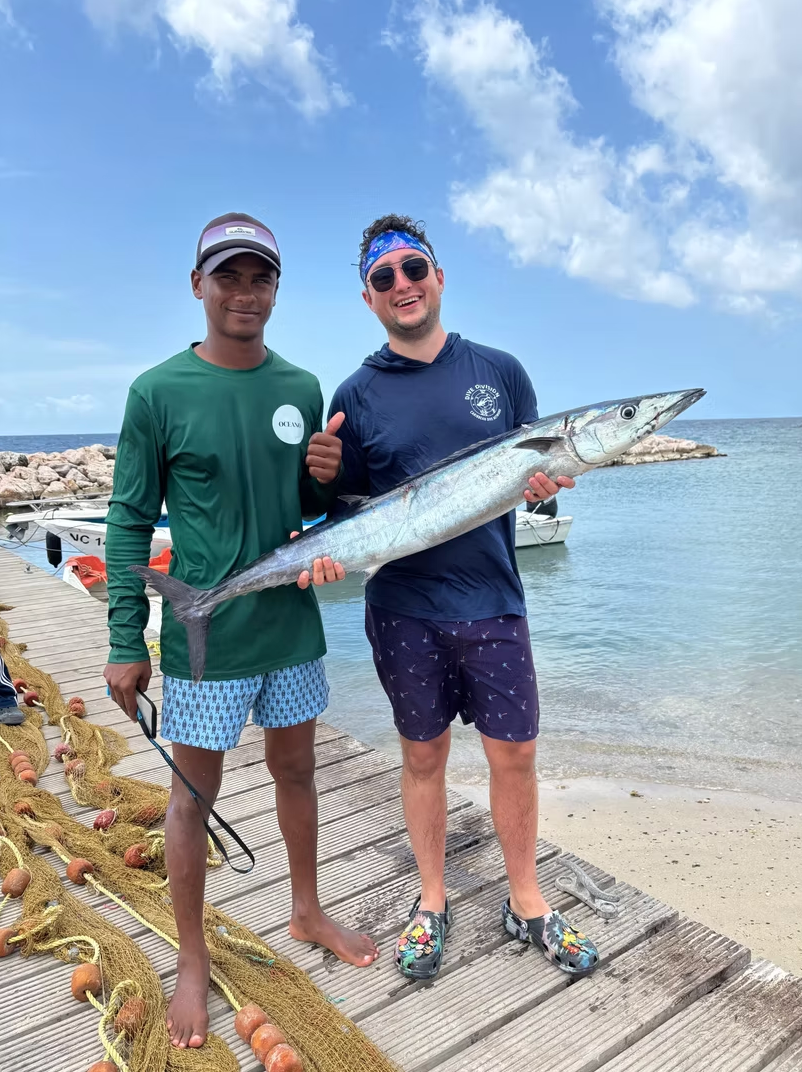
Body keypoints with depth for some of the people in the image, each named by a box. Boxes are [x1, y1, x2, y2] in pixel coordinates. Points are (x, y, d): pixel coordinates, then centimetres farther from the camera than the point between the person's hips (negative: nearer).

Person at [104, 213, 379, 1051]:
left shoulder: (302, 388, 3)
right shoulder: (159, 392, -9)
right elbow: (130, 522, -6)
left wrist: (326, 478, -12)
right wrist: (125, 644, -8)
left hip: (291, 624, 4)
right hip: (203, 635, -4)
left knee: (295, 771, 18)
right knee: (194, 793, 10)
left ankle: (307, 911, 42)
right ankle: (193, 960, 32)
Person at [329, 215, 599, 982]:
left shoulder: (499, 371, 4)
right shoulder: (357, 395, 1)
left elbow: (537, 466, 9)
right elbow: (346, 502, 4)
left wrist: (544, 483, -15)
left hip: (492, 601, 1)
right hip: (403, 609, 0)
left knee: (513, 754, 9)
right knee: (423, 754, 13)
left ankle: (526, 903, 32)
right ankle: (432, 904, 34)